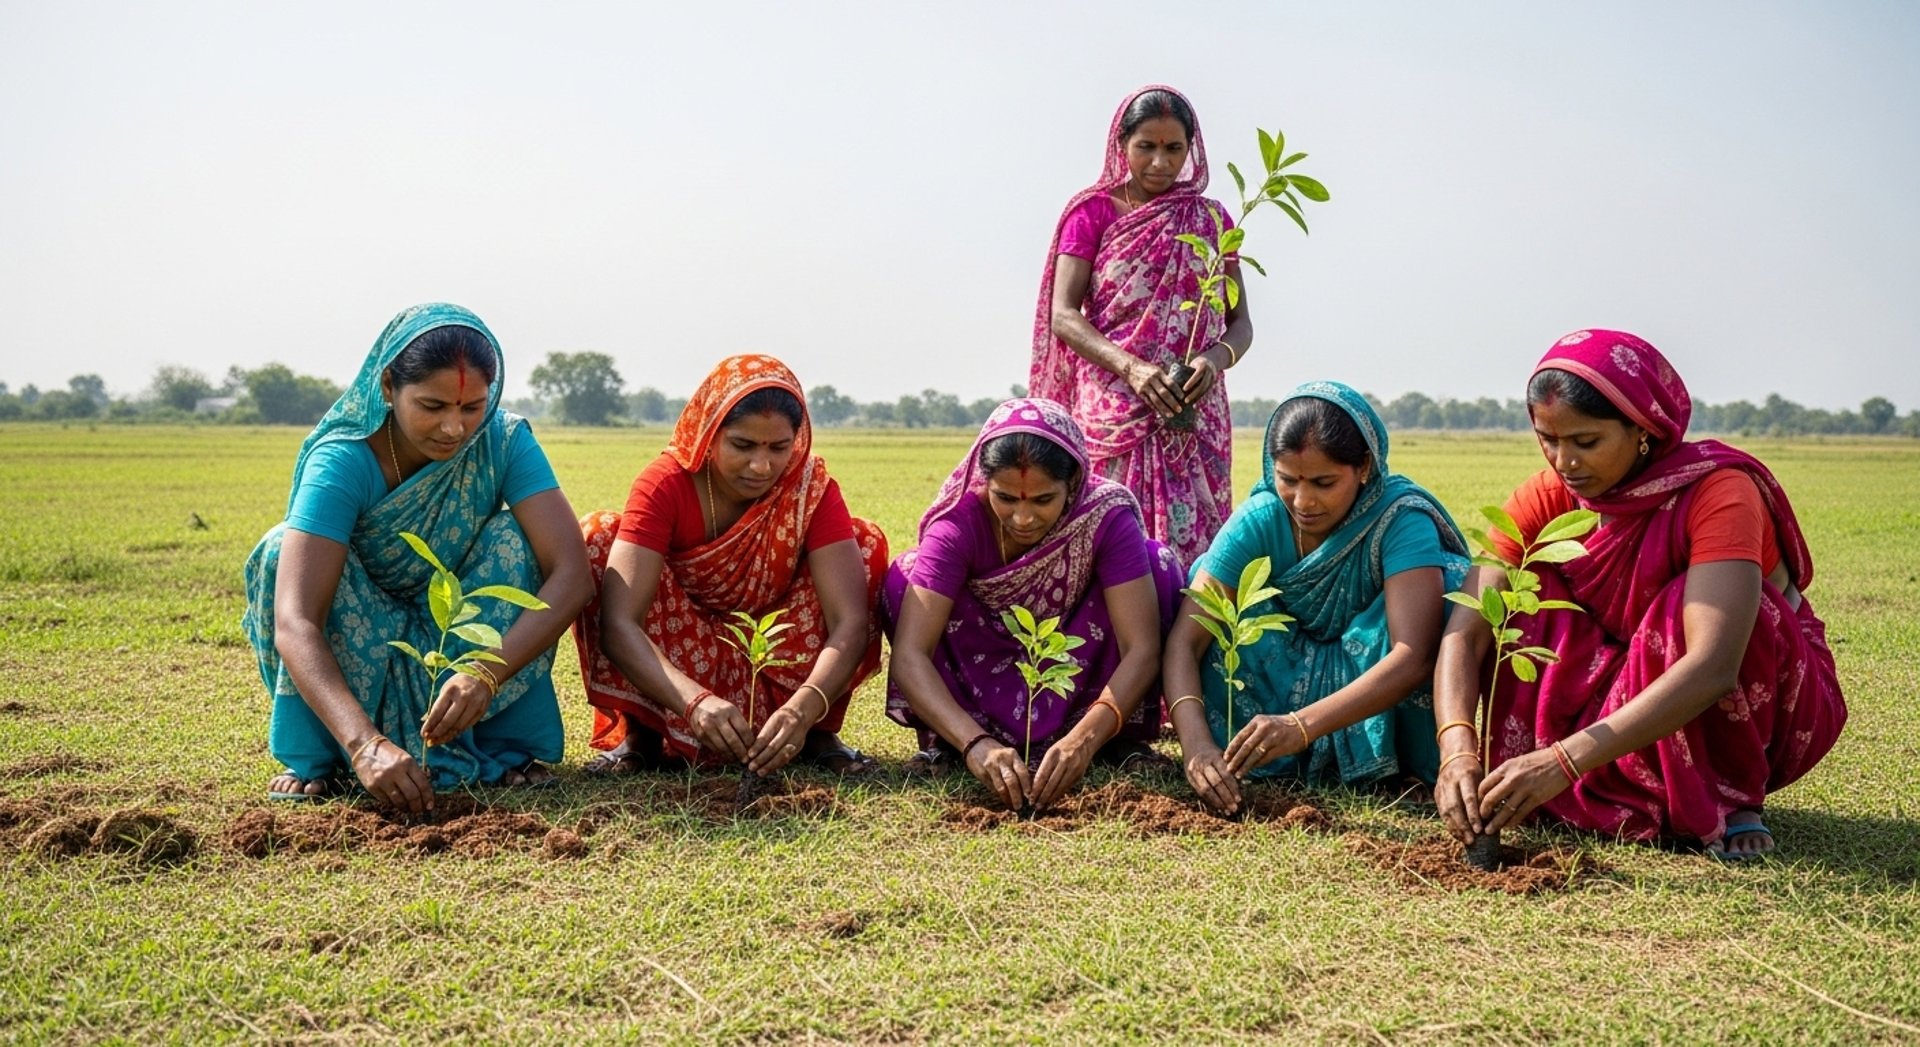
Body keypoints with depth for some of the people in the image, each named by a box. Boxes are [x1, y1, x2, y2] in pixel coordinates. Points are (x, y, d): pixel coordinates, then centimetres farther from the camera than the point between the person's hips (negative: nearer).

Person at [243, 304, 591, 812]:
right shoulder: (341, 460, -28)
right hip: (355, 653, -1)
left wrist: (487, 674, -46)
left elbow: (571, 573, -31)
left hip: (467, 638, 1)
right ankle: (319, 757, -17)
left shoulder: (505, 442, -21)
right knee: (284, 549, -27)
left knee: (513, 541, -25)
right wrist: (364, 743, -54)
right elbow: (294, 624, -39)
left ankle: (500, 742, -16)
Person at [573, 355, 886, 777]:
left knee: (866, 543, -20)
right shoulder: (665, 484, -22)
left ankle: (820, 731, -9)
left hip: (782, 672, 1)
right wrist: (696, 702, -50)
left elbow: (850, 621, -28)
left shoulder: (812, 487, -19)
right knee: (597, 538, -24)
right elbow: (618, 624, -34)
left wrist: (804, 709, -47)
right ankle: (639, 732, -12)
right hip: (674, 673, -1)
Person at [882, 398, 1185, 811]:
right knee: (904, 581, -27)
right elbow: (908, 654, -36)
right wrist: (974, 742, -50)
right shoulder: (959, 523, -27)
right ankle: (944, 743, -12)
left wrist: (1083, 739, -47)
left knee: (1159, 565, -25)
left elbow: (1142, 649, -32)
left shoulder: (1107, 516, -26)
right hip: (985, 681, 0)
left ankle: (1124, 739, -11)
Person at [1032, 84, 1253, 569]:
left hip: (1195, 412, 2)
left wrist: (1216, 359, -14)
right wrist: (1132, 367, -19)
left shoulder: (1212, 220, 13)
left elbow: (1240, 322, 10)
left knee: (1190, 539, -3)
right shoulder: (1093, 211, 5)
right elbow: (1063, 315, -4)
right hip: (1113, 408, -2)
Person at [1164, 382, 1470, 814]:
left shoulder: (1401, 519, -26)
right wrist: (1196, 744, -41)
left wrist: (1302, 726, -50)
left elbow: (1413, 656, -38)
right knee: (1218, 599, -21)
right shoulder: (1259, 520, -18)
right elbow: (1185, 638, -24)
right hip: (1288, 681, 2)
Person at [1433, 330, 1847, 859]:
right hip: (1629, 689, 4)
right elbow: (1465, 632, -22)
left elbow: (1713, 669, -41)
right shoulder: (1547, 497, -14)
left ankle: (1733, 800, -12)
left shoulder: (1718, 490, -28)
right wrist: (1458, 751, -41)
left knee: (1684, 608, -34)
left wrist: (1565, 760, -49)